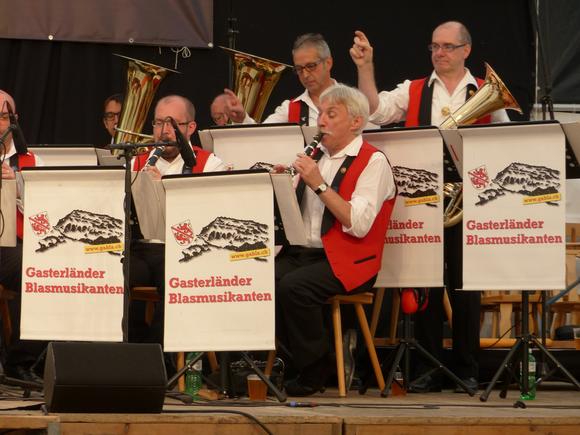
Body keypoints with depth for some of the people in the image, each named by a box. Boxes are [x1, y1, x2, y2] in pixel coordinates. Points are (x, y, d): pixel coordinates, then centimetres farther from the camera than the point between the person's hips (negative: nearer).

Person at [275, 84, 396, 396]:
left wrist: (319, 184, -19)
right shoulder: (317, 156, 18)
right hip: (303, 252, 7)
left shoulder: (373, 162, -6)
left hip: (347, 261, -7)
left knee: (293, 286, -32)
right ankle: (297, 359, -9)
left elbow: (358, 224, -19)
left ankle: (313, 372, -13)